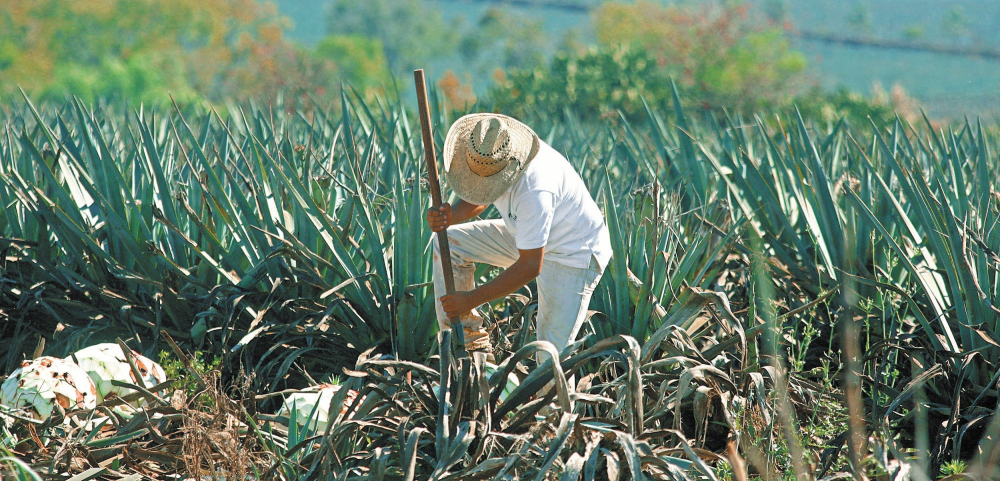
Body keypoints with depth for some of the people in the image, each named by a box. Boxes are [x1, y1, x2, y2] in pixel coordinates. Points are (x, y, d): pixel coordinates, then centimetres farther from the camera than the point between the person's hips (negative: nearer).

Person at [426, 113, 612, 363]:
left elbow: (530, 267, -33)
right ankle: (471, 342, 1)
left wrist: (472, 299, -28)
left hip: (574, 252, -8)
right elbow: (477, 201, 2)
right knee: (448, 242, -3)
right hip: (527, 237, 8)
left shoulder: (534, 190, -40)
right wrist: (449, 217, -22)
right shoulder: (487, 154, -16)